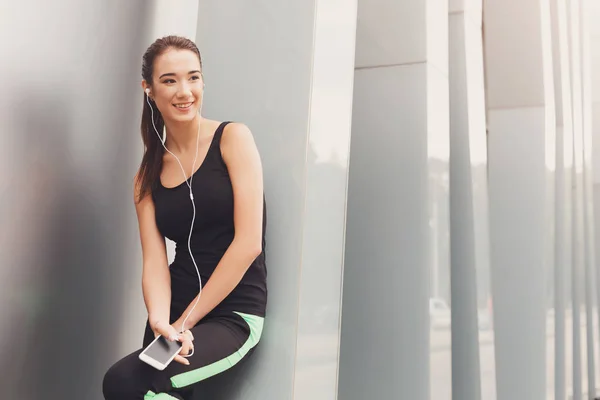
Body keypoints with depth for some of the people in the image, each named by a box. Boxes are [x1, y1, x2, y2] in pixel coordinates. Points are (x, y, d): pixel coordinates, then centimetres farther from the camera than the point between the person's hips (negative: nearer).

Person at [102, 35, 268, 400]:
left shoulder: (233, 138, -3)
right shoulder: (148, 175, 9)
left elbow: (249, 243, -11)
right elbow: (154, 261, -2)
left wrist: (187, 320, -11)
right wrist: (161, 321, -23)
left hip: (233, 314, -4)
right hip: (176, 309, 4)